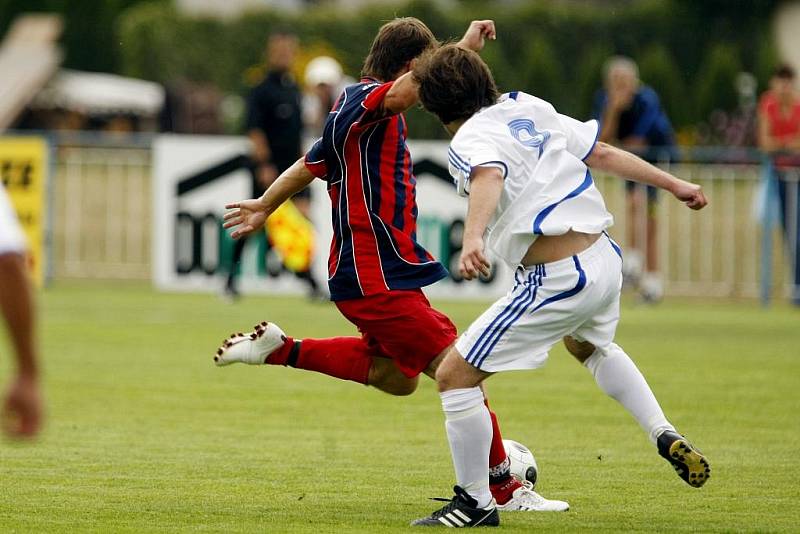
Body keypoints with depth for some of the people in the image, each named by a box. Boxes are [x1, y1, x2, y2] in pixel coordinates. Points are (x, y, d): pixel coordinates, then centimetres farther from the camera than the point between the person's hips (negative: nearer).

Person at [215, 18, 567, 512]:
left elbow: (310, 165, 30)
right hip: (378, 276, -11)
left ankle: (280, 350, 25)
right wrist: (466, 47, -35)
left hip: (370, 274, 11)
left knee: (396, 375, 25)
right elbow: (406, 89, -39)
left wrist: (264, 208, 43)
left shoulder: (353, 110, 16)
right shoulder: (365, 101, -15)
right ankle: (507, 490, -3)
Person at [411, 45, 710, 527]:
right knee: (591, 345, 42)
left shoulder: (472, 139, -10)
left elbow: (488, 179, -33)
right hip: (606, 260, 9)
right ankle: (664, 434, 30)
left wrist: (473, 238, -51)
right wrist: (674, 184, 27)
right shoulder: (531, 111, 12)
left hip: (558, 281, -9)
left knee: (454, 376, -1)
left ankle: (476, 503, 5)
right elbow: (603, 154, 17)